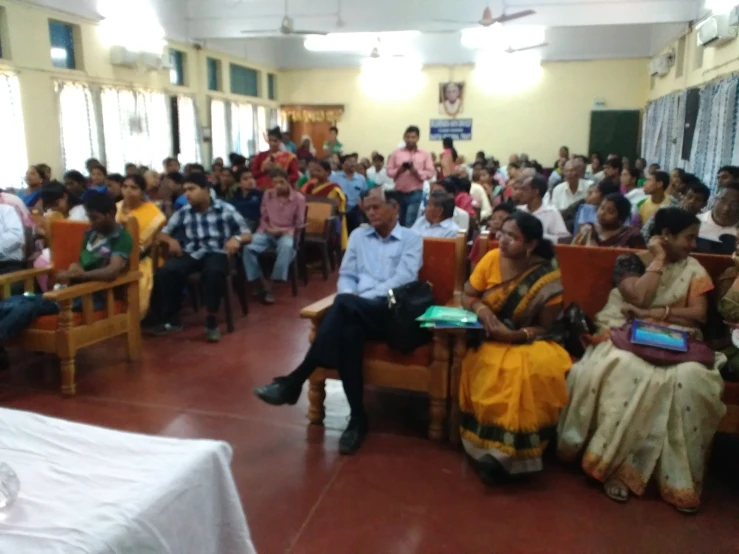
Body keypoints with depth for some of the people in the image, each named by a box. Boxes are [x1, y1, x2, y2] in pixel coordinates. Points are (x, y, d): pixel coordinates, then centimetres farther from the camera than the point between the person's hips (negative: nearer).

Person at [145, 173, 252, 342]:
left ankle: (211, 319, -19)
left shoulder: (225, 209, 3)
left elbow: (247, 235, 1)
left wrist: (237, 239, -22)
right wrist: (171, 240, -10)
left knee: (213, 272, -39)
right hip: (190, 254, 3)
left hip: (216, 253, -3)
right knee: (164, 272, -27)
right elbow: (162, 234, 14)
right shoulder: (183, 213, 11)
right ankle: (171, 318, -7)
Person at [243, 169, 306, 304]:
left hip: (286, 233, -2)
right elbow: (263, 218, 13)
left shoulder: (299, 198, -3)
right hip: (267, 232, 3)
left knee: (286, 246, -40)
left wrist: (284, 231, -15)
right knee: (248, 246, -28)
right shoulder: (267, 194, 6)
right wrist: (267, 229, -9)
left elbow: (299, 224, 1)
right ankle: (262, 282, -21)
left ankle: (274, 280, -29)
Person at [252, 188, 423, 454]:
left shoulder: (412, 239, 11)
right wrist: (349, 296, -7)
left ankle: (294, 382, -36)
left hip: (393, 313, -3)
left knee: (344, 305, -36)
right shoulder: (358, 235, 24)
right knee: (348, 331, -37)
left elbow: (404, 279, -5)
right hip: (356, 312, 4)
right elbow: (346, 275, 18)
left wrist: (355, 298, -14)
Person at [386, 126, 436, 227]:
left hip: (415, 193, -3)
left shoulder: (425, 154, 2)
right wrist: (399, 170, -15)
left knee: (410, 223, -10)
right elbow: (389, 171, 4)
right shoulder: (396, 153, 5)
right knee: (399, 222, 13)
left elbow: (430, 173, -3)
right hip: (399, 192, 3)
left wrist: (416, 172, -18)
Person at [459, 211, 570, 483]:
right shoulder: (491, 259, -5)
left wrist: (515, 335, -25)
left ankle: (503, 452, -20)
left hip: (528, 342, -1)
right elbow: (466, 296, 2)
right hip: (488, 338, 2)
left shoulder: (548, 279, -12)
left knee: (538, 370, -33)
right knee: (495, 368, -32)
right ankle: (490, 448, -17)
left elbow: (544, 327, -7)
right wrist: (482, 309, -19)